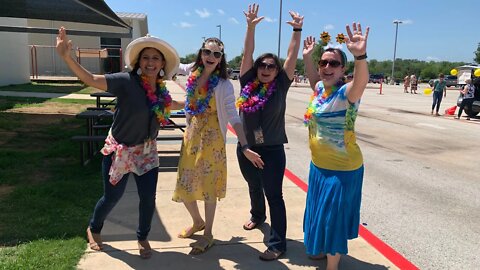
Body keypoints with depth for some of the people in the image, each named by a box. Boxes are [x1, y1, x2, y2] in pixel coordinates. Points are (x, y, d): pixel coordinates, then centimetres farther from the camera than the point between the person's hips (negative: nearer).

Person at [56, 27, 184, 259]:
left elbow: (169, 105, 20)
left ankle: (142, 237, 32)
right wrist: (66, 57, -43)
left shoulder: (160, 89, -3)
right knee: (112, 196, 11)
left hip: (146, 151, 4)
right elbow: (91, 80, -30)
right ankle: (93, 229, 43)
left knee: (148, 197, 5)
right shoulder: (126, 81, -20)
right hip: (119, 150, -4)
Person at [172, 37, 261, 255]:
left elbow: (233, 117, -16)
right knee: (184, 185, 12)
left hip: (211, 139, -5)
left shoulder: (224, 85, -14)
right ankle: (198, 222, 39)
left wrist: (245, 147, -23)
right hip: (191, 136, 5)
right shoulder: (193, 72, 0)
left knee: (209, 186, 5)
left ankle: (208, 235, 24)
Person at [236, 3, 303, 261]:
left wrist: (297, 30, -17)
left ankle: (277, 244, 8)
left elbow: (292, 56, -9)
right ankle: (257, 215, 52)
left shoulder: (280, 86, -5)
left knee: (274, 194, 0)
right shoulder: (248, 83, -1)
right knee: (254, 186, 24)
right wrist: (251, 26, -15)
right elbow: (247, 53, -6)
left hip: (272, 149, -3)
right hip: (246, 148, 3)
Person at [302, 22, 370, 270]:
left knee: (333, 217, 6)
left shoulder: (346, 92, -21)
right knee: (319, 212, 25)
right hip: (318, 165, 8)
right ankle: (323, 249, 49)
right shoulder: (320, 88, 1)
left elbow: (362, 81, -45)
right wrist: (307, 56, 15)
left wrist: (360, 55, -63)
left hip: (342, 169, -8)